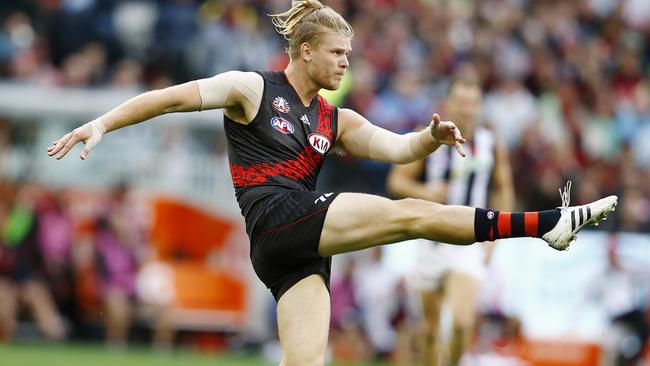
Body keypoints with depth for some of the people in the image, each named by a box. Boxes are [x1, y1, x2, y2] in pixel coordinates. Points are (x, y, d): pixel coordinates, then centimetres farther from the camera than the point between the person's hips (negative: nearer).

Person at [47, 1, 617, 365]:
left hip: (303, 249, 7)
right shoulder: (252, 89, 4)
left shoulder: (335, 121, 20)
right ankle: (546, 223, -17)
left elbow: (396, 147, 11)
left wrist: (432, 137, -10)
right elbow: (173, 97, -1)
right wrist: (103, 123, -10)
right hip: (278, 220, -7)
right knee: (408, 215, -15)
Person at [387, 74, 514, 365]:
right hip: (432, 240, 1)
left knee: (462, 322, -18)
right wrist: (423, 192, -20)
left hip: (470, 244, -1)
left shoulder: (492, 146, 0)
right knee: (430, 325, 9)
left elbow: (503, 189, 13)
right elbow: (396, 180, 0)